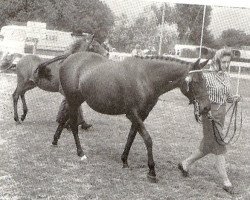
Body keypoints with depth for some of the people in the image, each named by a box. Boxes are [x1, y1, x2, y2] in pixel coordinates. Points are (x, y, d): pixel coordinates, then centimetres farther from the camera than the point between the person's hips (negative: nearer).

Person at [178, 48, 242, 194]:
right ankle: (226, 182, 5)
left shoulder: (227, 77, 10)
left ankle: (185, 164, 32)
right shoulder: (208, 76, -12)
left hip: (222, 113, 8)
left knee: (208, 147, 14)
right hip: (210, 113, -8)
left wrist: (234, 99, -1)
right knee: (219, 146, -3)